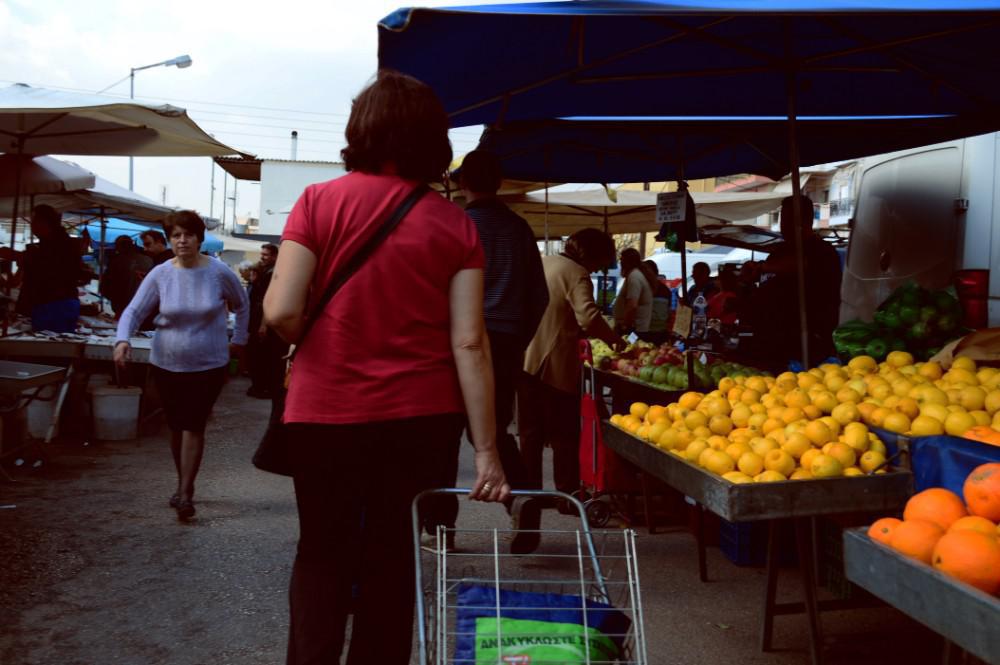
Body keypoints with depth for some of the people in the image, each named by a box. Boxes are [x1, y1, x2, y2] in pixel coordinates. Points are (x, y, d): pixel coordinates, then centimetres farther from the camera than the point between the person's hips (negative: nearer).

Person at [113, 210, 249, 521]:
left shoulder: (219, 272, -9)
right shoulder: (160, 274, -7)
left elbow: (242, 305, 8)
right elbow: (134, 311, -6)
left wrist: (239, 340, 10)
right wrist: (123, 339, -24)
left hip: (208, 364, -2)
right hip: (167, 364, 2)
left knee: (194, 425, -8)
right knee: (176, 426, 12)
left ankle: (185, 494, -3)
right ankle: (183, 484, 29)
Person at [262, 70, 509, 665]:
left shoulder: (320, 201, -6)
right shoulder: (455, 224, -4)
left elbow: (281, 313, -12)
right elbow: (469, 343, -8)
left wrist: (317, 343, 10)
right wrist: (487, 450, -6)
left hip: (328, 411, -1)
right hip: (422, 415, 1)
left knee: (323, 552, 18)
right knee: (391, 549, 19)